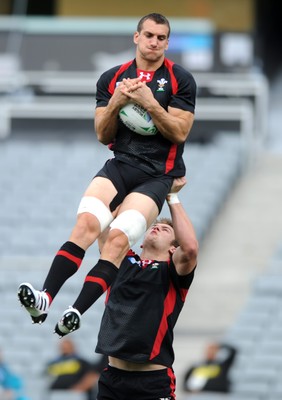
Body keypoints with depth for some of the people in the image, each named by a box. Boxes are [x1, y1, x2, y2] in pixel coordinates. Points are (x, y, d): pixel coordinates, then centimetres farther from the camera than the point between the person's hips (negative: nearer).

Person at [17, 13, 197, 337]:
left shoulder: (180, 80, 1)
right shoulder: (111, 79, 11)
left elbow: (180, 132, -5)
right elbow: (103, 135, 11)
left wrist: (149, 103, -16)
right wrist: (116, 103, -7)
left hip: (157, 174, -3)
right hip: (119, 165, 3)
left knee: (118, 237, -24)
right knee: (86, 222, -24)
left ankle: (76, 313, -33)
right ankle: (44, 299, -35)